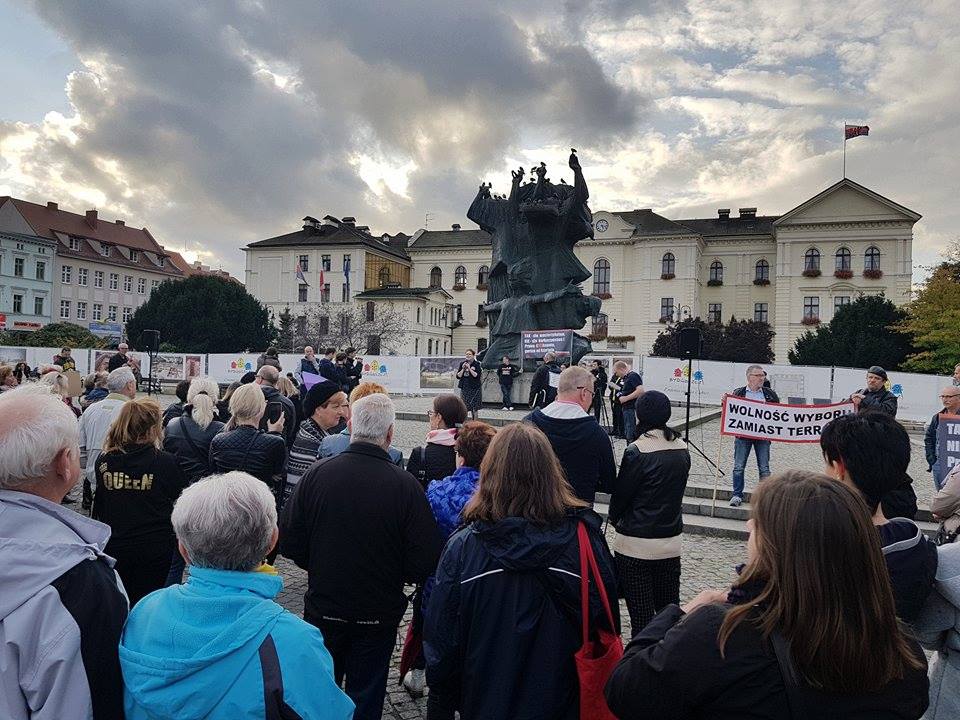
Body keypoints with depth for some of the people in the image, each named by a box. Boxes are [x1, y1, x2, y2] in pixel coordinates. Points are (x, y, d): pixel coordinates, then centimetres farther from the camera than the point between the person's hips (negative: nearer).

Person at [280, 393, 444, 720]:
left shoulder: (317, 473, -15)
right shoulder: (405, 485, -21)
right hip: (378, 616, -1)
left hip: (323, 610, 2)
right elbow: (426, 561, -17)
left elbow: (288, 542, -9)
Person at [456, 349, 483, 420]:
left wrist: (469, 368, -18)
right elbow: (458, 376, 5)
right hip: (464, 388, 4)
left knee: (474, 407, -1)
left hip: (474, 388, -4)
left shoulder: (476, 364, -3)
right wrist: (463, 369, -9)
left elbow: (477, 375, -13)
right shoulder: (462, 364, 8)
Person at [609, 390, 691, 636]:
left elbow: (621, 492, -8)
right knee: (670, 610, 16)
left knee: (641, 616, 4)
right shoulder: (682, 448, 1)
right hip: (671, 542, 6)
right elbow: (679, 486, 10)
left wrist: (614, 517, 11)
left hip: (635, 544, -6)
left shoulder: (637, 451, -17)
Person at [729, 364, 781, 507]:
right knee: (739, 467, 1)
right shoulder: (738, 393, 5)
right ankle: (737, 495, 10)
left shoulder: (769, 393, 9)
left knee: (764, 468, 3)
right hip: (742, 435, -1)